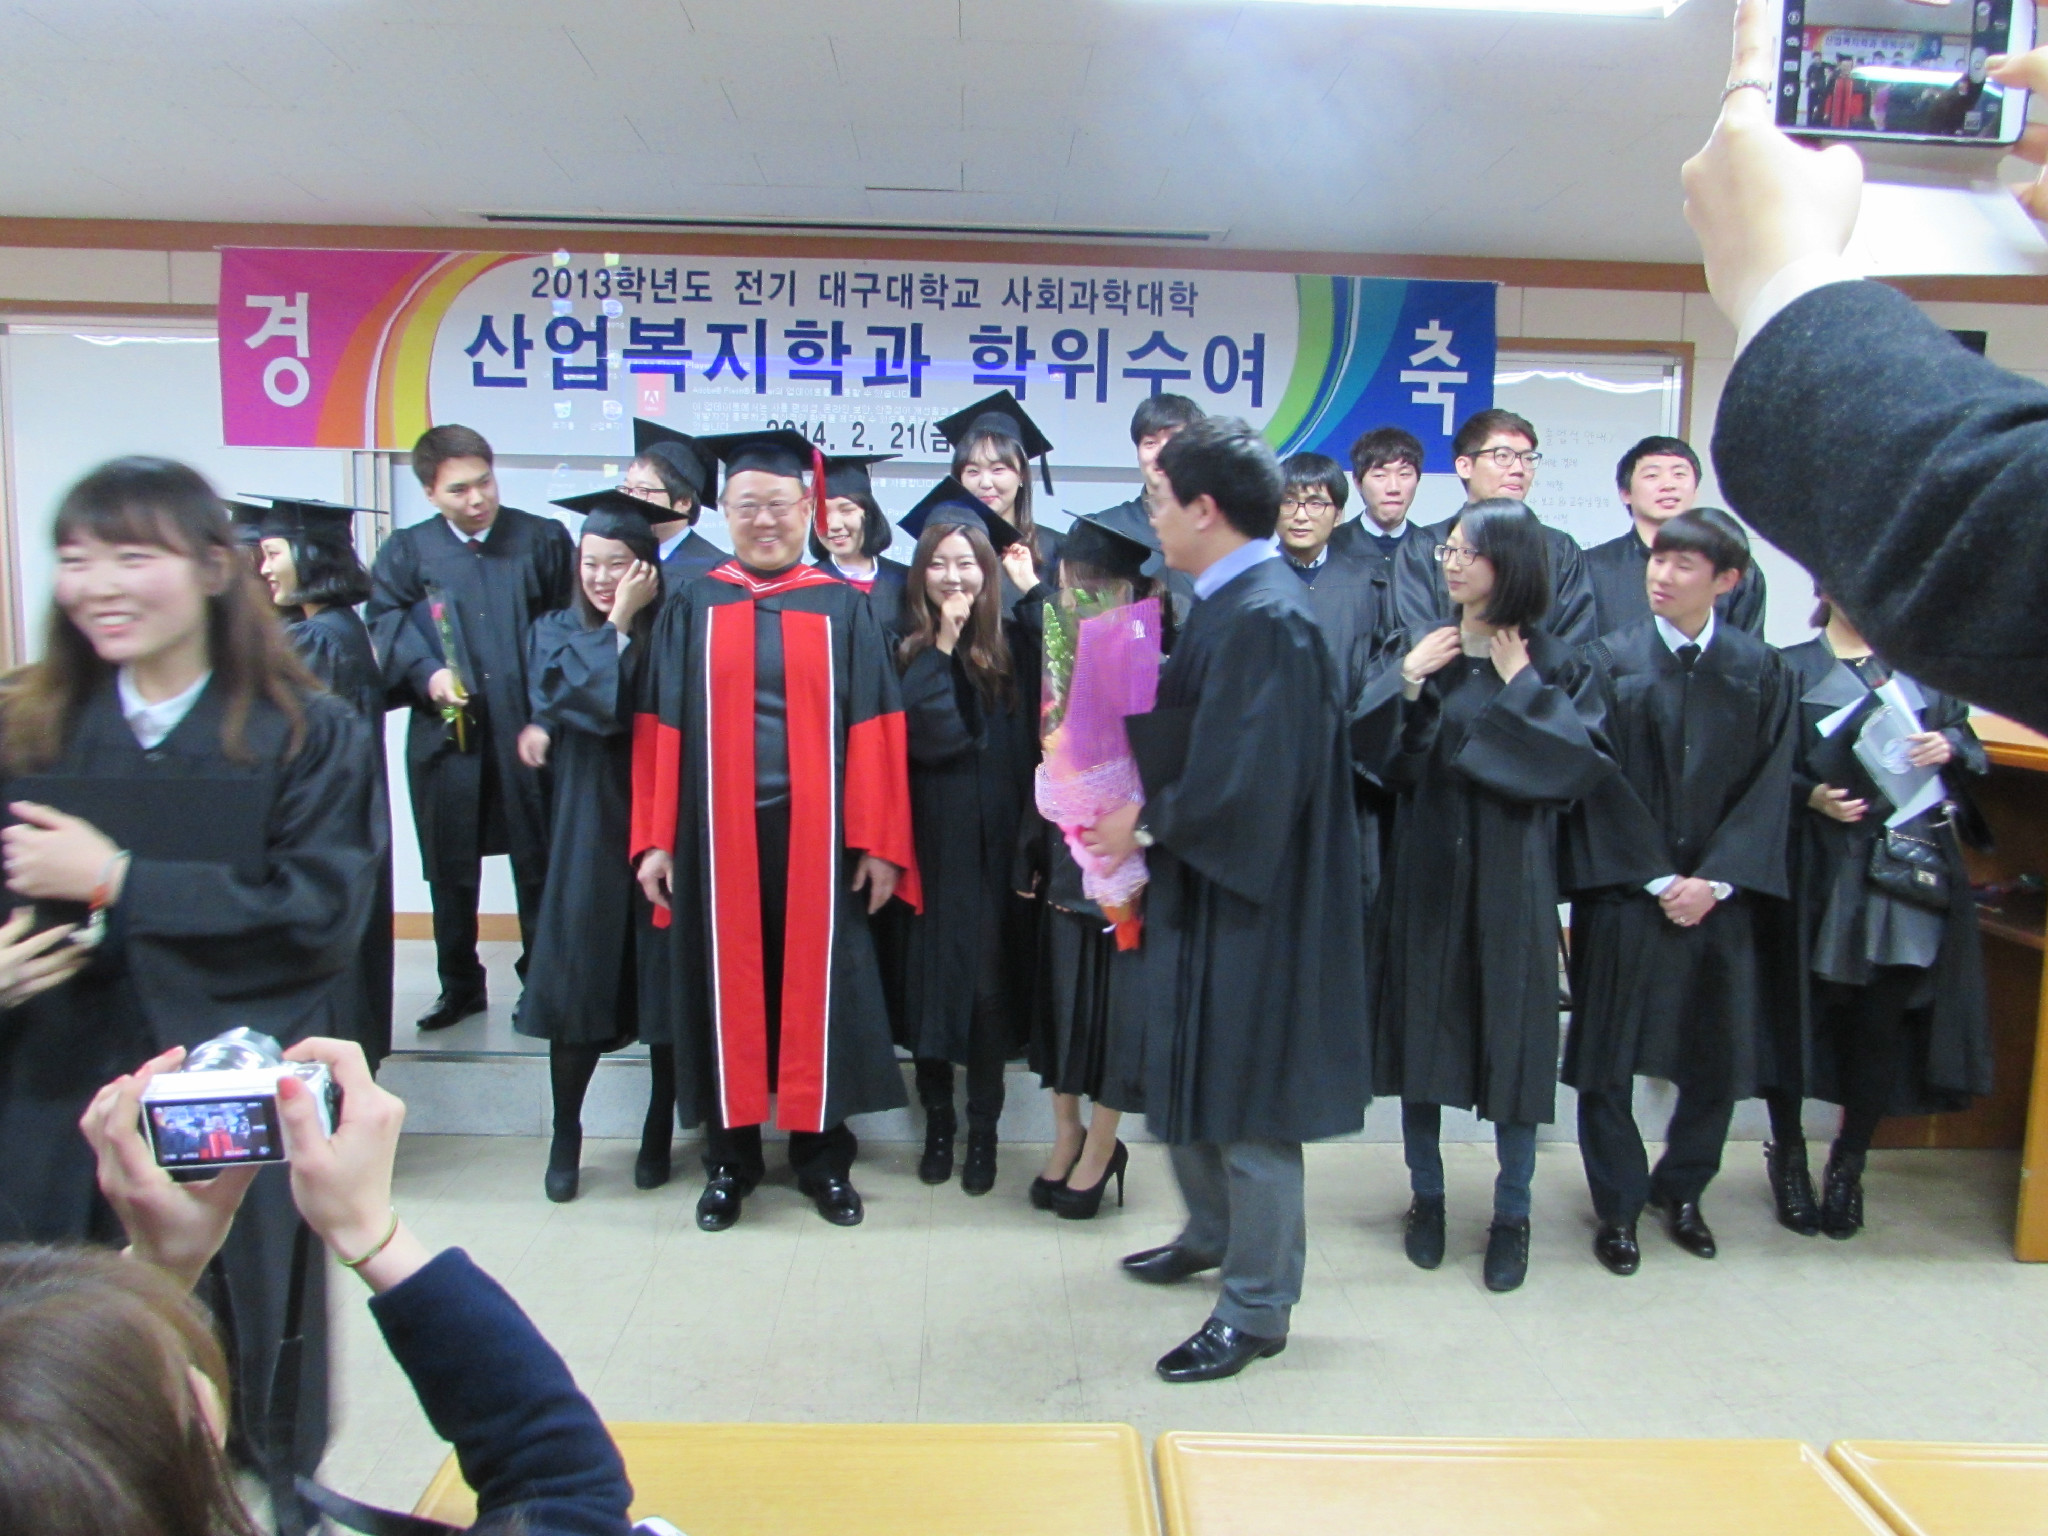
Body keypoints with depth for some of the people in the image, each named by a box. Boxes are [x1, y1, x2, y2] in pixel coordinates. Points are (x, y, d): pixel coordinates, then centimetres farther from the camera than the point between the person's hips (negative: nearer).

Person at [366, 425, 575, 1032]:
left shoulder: (542, 540, 4)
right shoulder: (407, 551, 9)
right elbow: (385, 624, 0)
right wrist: (425, 672, -18)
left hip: (525, 731, -1)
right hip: (446, 732, 2)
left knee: (537, 865, 5)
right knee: (450, 869, 9)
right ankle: (460, 986, 24)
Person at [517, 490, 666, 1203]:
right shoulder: (555, 632, 7)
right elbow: (585, 701, -12)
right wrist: (618, 624, -10)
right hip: (587, 828, 2)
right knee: (579, 979, 2)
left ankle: (658, 1135, 20)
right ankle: (565, 1140, 17)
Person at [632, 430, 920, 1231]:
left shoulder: (845, 608, 4)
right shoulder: (691, 608, 7)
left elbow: (874, 733, 0)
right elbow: (661, 730, 4)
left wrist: (879, 842, -5)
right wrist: (655, 839, -2)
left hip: (816, 834, -1)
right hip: (718, 833, 1)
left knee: (815, 981, 6)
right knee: (725, 984, 8)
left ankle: (821, 1150, 21)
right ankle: (730, 1155, 22)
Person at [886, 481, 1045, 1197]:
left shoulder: (1013, 639, 3)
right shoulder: (904, 646, -1)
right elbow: (923, 733, -17)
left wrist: (1034, 591, -15)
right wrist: (943, 644, -16)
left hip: (994, 843, 1)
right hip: (931, 840, -1)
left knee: (989, 982, 5)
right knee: (930, 978, 8)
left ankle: (982, 1129, 19)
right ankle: (938, 1124, 24)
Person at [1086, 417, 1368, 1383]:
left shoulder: (1266, 621, -23)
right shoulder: (1226, 605, 7)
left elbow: (1247, 779, -27)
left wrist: (1147, 826, -14)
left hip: (1248, 897, -10)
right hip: (1198, 883, 10)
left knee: (1244, 1095, 3)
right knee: (1188, 1070, 22)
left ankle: (1258, 1306, 20)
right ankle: (1214, 1233, 44)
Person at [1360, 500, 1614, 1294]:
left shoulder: (1550, 661, 2)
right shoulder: (1414, 648, 6)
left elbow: (1582, 760, -10)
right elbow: (1368, 746, -4)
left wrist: (1522, 685, -9)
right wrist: (1409, 680, -15)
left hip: (1511, 875, -1)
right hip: (1425, 867, 2)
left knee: (1513, 1039, 3)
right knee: (1421, 1028, 7)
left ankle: (1512, 1215, 18)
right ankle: (1426, 1199, 24)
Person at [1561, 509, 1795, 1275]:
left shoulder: (1760, 671, 4)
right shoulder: (1610, 660, -3)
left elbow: (1769, 784, 1)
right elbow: (1599, 781, -6)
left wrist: (1713, 880, -9)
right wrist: (1658, 877, -10)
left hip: (1719, 891, 2)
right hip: (1621, 888, -2)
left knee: (1717, 1055, 8)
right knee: (1609, 1054, 3)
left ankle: (1682, 1190, 31)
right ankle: (1618, 1206, 19)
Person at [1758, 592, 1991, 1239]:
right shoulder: (1791, 669, 4)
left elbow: (1971, 745, 16)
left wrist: (1948, 747, -6)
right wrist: (1811, 795, -17)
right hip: (1820, 875, -2)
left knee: (1883, 1021, 3)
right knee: (1802, 1011, 2)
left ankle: (1848, 1163, 20)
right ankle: (1787, 1154, 20)